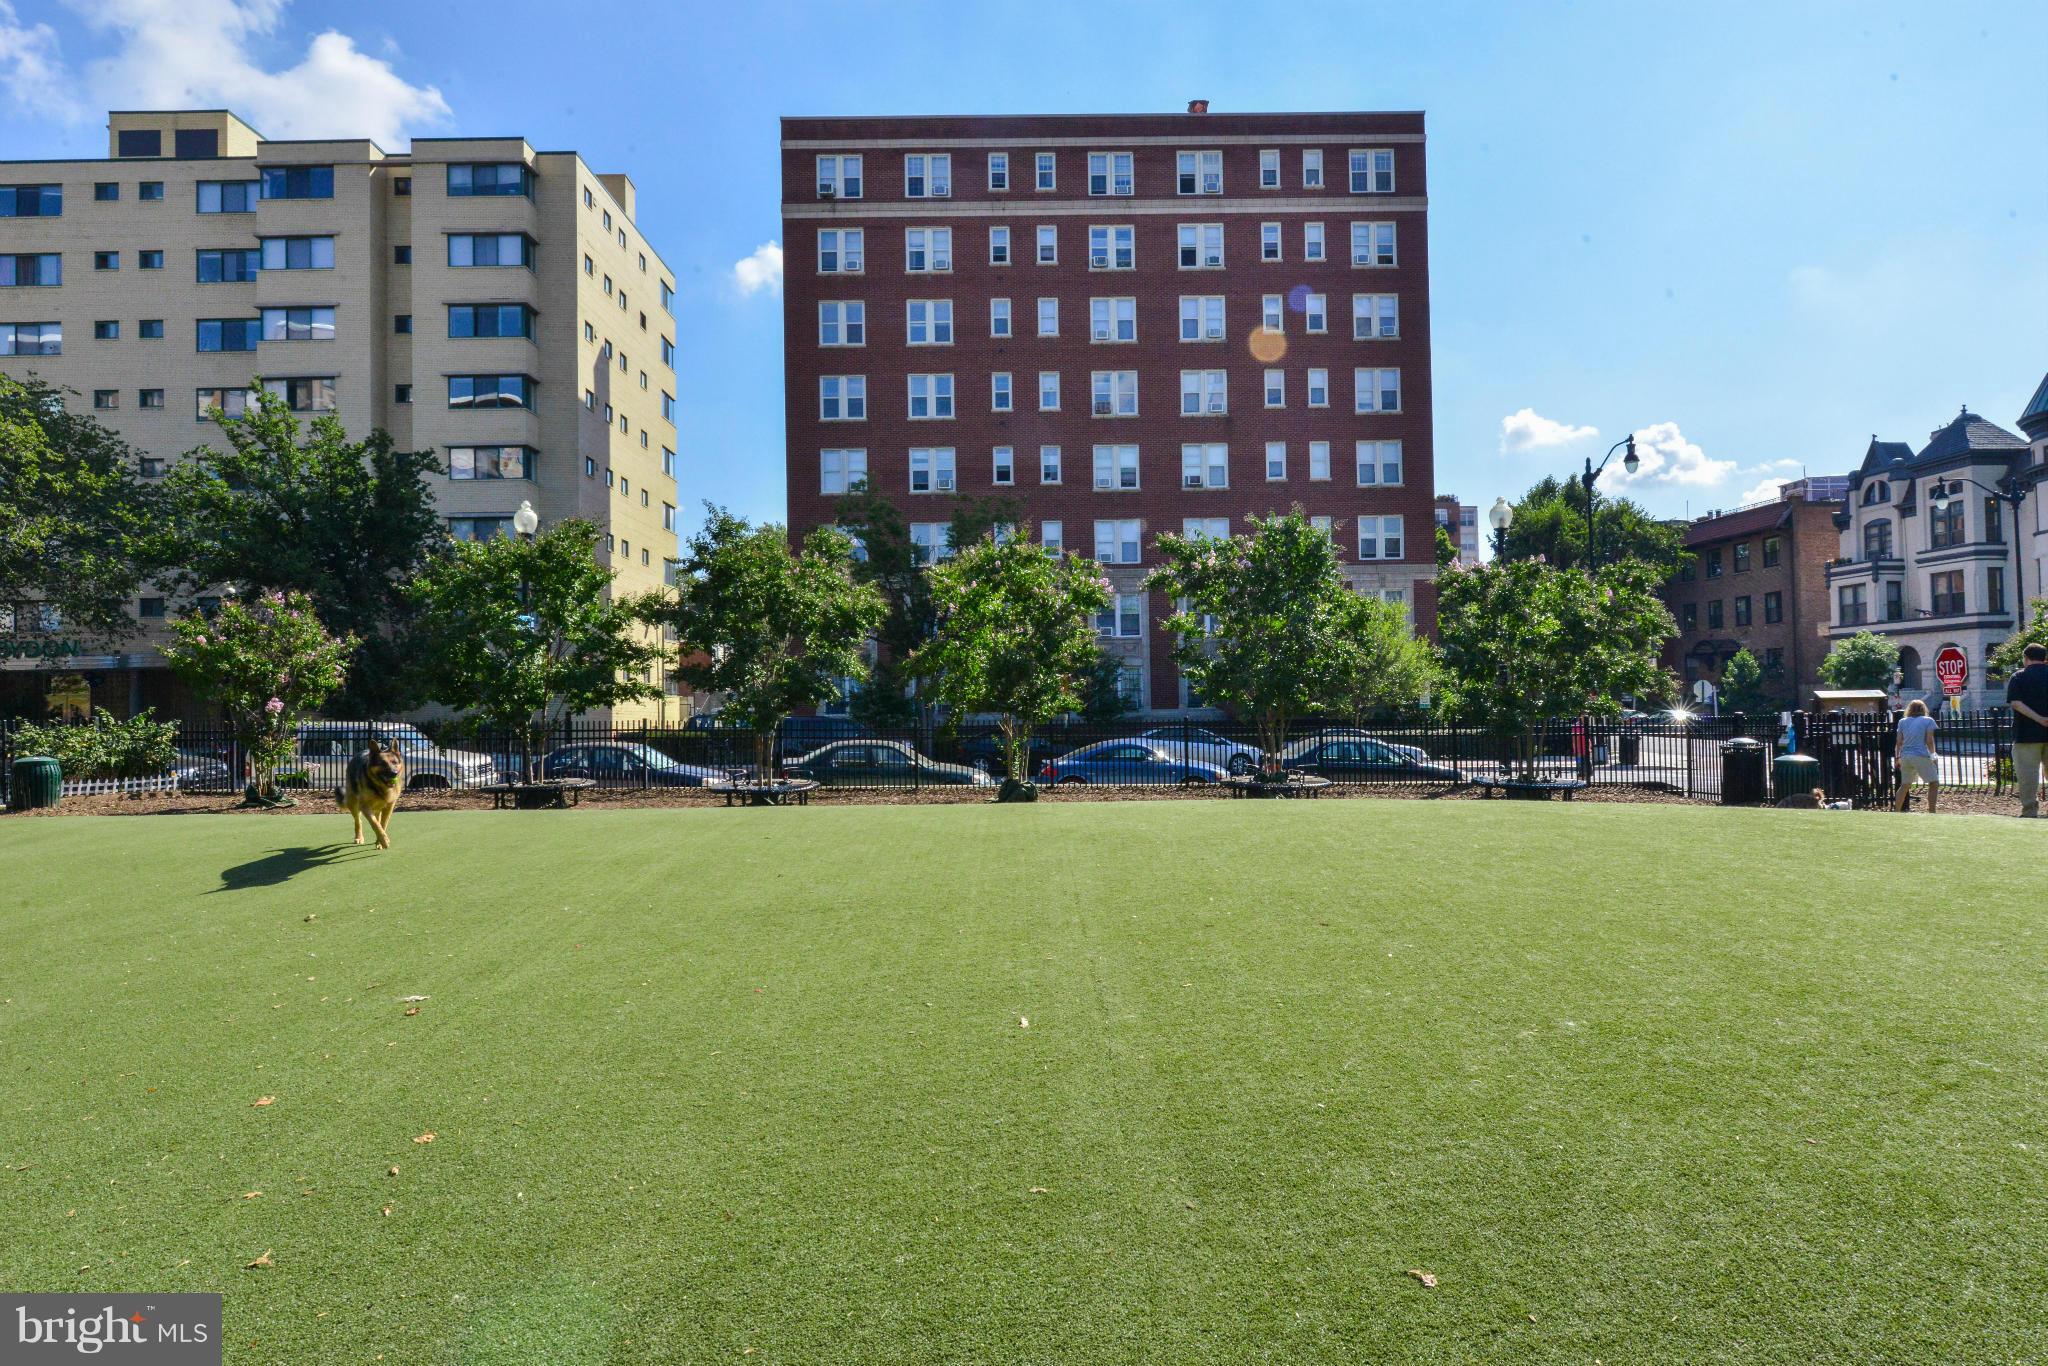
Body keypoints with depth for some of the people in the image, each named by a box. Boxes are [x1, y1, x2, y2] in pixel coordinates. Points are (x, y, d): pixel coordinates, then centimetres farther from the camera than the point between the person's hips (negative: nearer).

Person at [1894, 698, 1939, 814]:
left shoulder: (1902, 721, 12)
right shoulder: (1928, 720, 3)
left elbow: (1899, 741, 9)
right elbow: (1929, 741, -4)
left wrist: (1898, 757, 16)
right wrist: (1932, 754, 10)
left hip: (1905, 756, 4)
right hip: (1921, 756, -4)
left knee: (1905, 785, 16)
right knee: (1934, 783, 5)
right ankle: (1931, 813, -2)